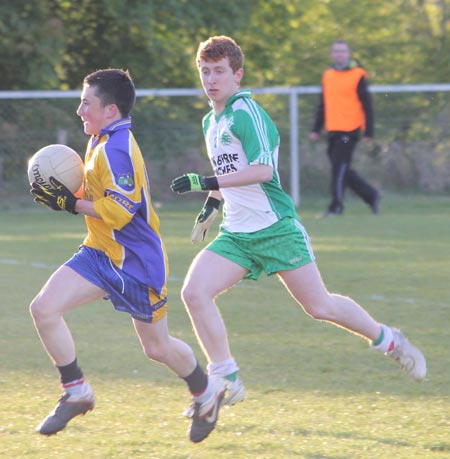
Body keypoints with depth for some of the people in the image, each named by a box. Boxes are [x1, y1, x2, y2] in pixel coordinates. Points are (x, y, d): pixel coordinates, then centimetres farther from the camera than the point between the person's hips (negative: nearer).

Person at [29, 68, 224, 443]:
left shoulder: (116, 149, -21)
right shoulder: (102, 143, 9)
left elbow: (119, 211, -28)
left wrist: (71, 204, -24)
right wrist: (68, 197, 4)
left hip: (137, 262, -9)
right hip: (102, 254, 9)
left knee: (157, 347, 7)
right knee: (44, 308, -10)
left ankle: (206, 393, 34)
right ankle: (76, 394, 0)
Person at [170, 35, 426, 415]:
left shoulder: (246, 112, -14)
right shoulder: (211, 123, 13)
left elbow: (263, 170, -28)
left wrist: (207, 182, -32)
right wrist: (211, 206, 21)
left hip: (276, 228, -7)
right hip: (236, 235, 7)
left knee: (319, 306, -1)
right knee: (194, 292, -14)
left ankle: (388, 340, 25)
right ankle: (227, 381, -5)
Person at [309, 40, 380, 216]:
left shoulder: (358, 75, -4)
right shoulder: (327, 76, 14)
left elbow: (367, 105, -4)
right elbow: (323, 105, 21)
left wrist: (368, 132, -9)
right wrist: (316, 129, 16)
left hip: (349, 130, -7)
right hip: (333, 132, 7)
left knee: (339, 167, -11)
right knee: (341, 169, 8)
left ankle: (336, 206, -8)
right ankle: (371, 195, 21)